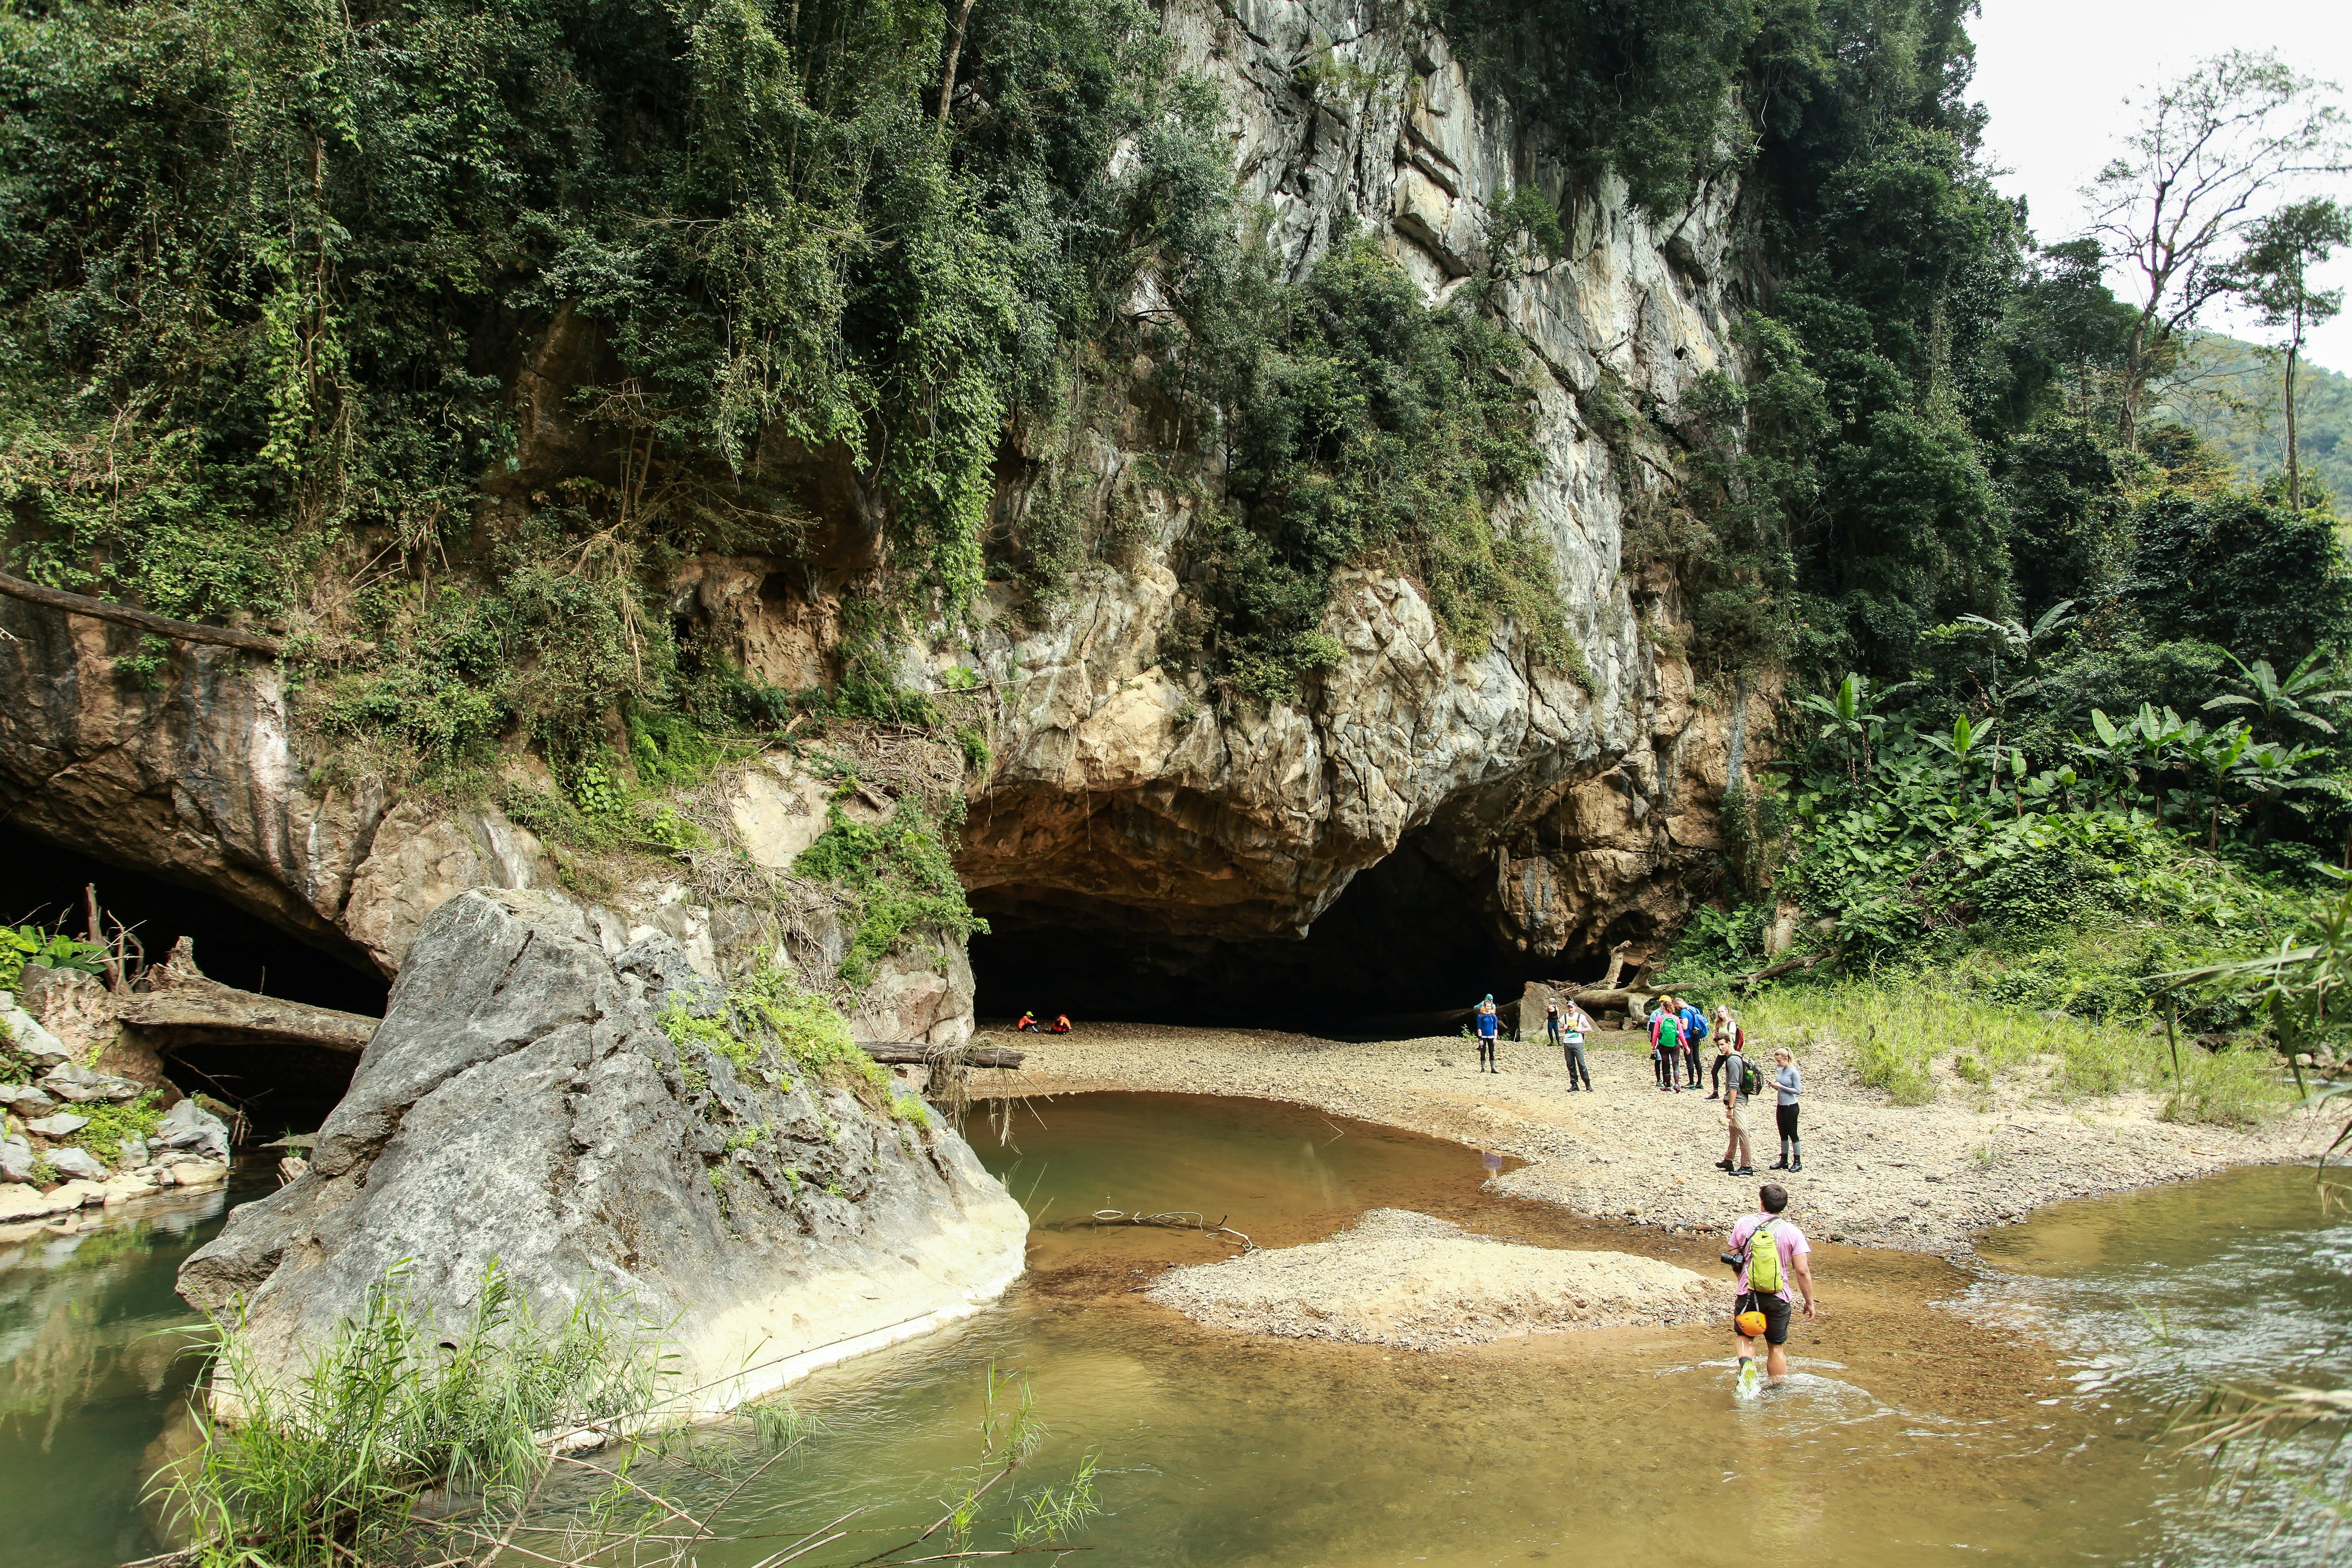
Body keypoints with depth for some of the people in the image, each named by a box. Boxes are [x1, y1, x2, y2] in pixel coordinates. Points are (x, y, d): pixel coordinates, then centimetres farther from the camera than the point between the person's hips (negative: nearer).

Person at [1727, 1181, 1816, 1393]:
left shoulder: (1744, 1225, -5)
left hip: (1748, 1294, 0)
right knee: (1777, 1347, 16)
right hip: (1778, 1297, 0)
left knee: (1744, 1336, 18)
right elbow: (1802, 1271, -11)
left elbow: (1731, 1258, 2)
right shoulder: (1792, 1232, -8)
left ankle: (1746, 1362, -11)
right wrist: (1809, 1302, 0)